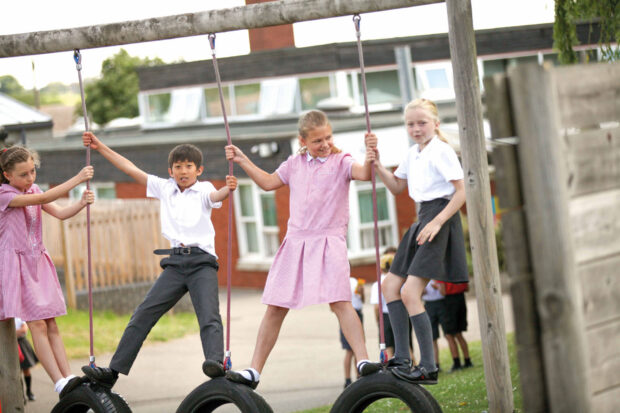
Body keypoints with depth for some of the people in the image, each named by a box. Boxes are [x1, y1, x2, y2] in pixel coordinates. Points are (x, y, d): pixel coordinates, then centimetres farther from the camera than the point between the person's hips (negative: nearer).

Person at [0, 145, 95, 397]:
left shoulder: (33, 191, 11)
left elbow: (60, 213, -1)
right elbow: (43, 198, -21)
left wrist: (82, 203, -21)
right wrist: (76, 179, -22)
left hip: (38, 262, 7)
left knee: (51, 325, 2)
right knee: (37, 324, -11)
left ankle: (68, 377, -2)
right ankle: (60, 383, -16)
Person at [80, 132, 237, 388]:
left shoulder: (203, 190, 4)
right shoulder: (164, 188, 16)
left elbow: (216, 196, -19)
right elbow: (130, 169, 18)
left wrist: (227, 189, -43)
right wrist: (100, 147, 17)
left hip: (202, 263, -4)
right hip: (175, 263, 4)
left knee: (209, 316, -21)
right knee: (143, 314, 1)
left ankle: (216, 362, -39)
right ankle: (113, 371, 3)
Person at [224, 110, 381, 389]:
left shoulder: (341, 162, -1)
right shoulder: (295, 164, 13)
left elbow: (364, 174, -20)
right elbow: (269, 182, 27)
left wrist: (370, 158, -40)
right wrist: (242, 161, 24)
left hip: (329, 242, -4)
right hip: (296, 242, 4)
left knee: (339, 300, -20)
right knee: (275, 308, 5)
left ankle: (363, 361, -19)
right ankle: (253, 372, 10)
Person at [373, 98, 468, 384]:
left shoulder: (441, 150, -11)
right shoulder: (413, 154, 14)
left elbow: (462, 191, -15)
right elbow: (397, 187, 25)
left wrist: (437, 222, -22)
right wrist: (378, 166, 8)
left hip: (441, 217, -10)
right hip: (423, 219, 10)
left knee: (409, 293, -16)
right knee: (390, 285, 12)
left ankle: (428, 368, -16)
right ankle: (402, 358, 15)